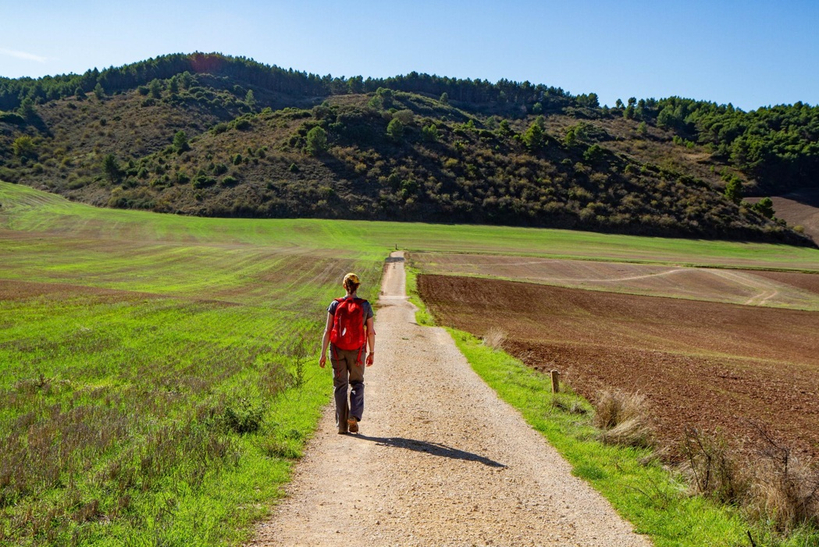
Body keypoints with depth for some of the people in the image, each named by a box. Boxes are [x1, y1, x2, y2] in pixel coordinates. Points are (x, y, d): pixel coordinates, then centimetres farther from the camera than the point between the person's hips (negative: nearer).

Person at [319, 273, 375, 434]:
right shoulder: (365, 306, -4)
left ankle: (342, 424, 10)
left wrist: (323, 353, -1)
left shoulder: (335, 305, -3)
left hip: (337, 349, 1)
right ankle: (354, 416, -5)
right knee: (357, 383, 16)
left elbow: (327, 331, -5)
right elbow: (370, 332, -1)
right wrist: (372, 352, 10)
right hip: (356, 351, -1)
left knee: (340, 385, 11)